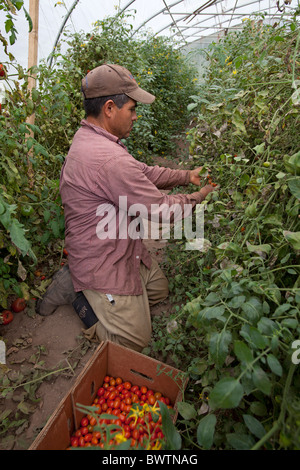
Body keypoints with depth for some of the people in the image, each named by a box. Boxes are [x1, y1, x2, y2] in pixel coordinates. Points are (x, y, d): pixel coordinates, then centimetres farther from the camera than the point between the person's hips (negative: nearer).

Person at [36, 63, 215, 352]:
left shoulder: (89, 138, 2)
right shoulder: (110, 160, -33)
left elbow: (143, 172, 9)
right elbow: (162, 210, -23)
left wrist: (187, 176, 7)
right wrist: (199, 197, -5)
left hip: (121, 250, 10)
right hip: (103, 264, -9)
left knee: (160, 289, 24)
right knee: (136, 339, 5)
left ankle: (77, 279, 19)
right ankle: (76, 290, 9)